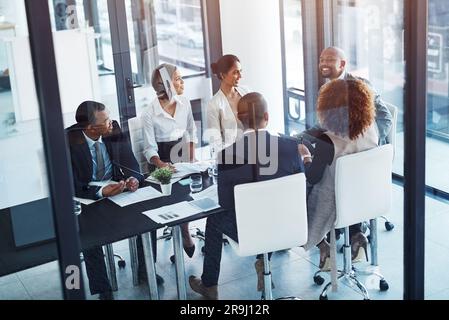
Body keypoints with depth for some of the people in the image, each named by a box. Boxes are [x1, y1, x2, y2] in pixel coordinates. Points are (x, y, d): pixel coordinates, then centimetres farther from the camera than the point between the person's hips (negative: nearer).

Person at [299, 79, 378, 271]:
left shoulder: (327, 142, -31)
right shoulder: (371, 131, -14)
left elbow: (312, 178, -18)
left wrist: (306, 156, 0)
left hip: (335, 205, -5)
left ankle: (322, 245, 12)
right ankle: (356, 235, 20)